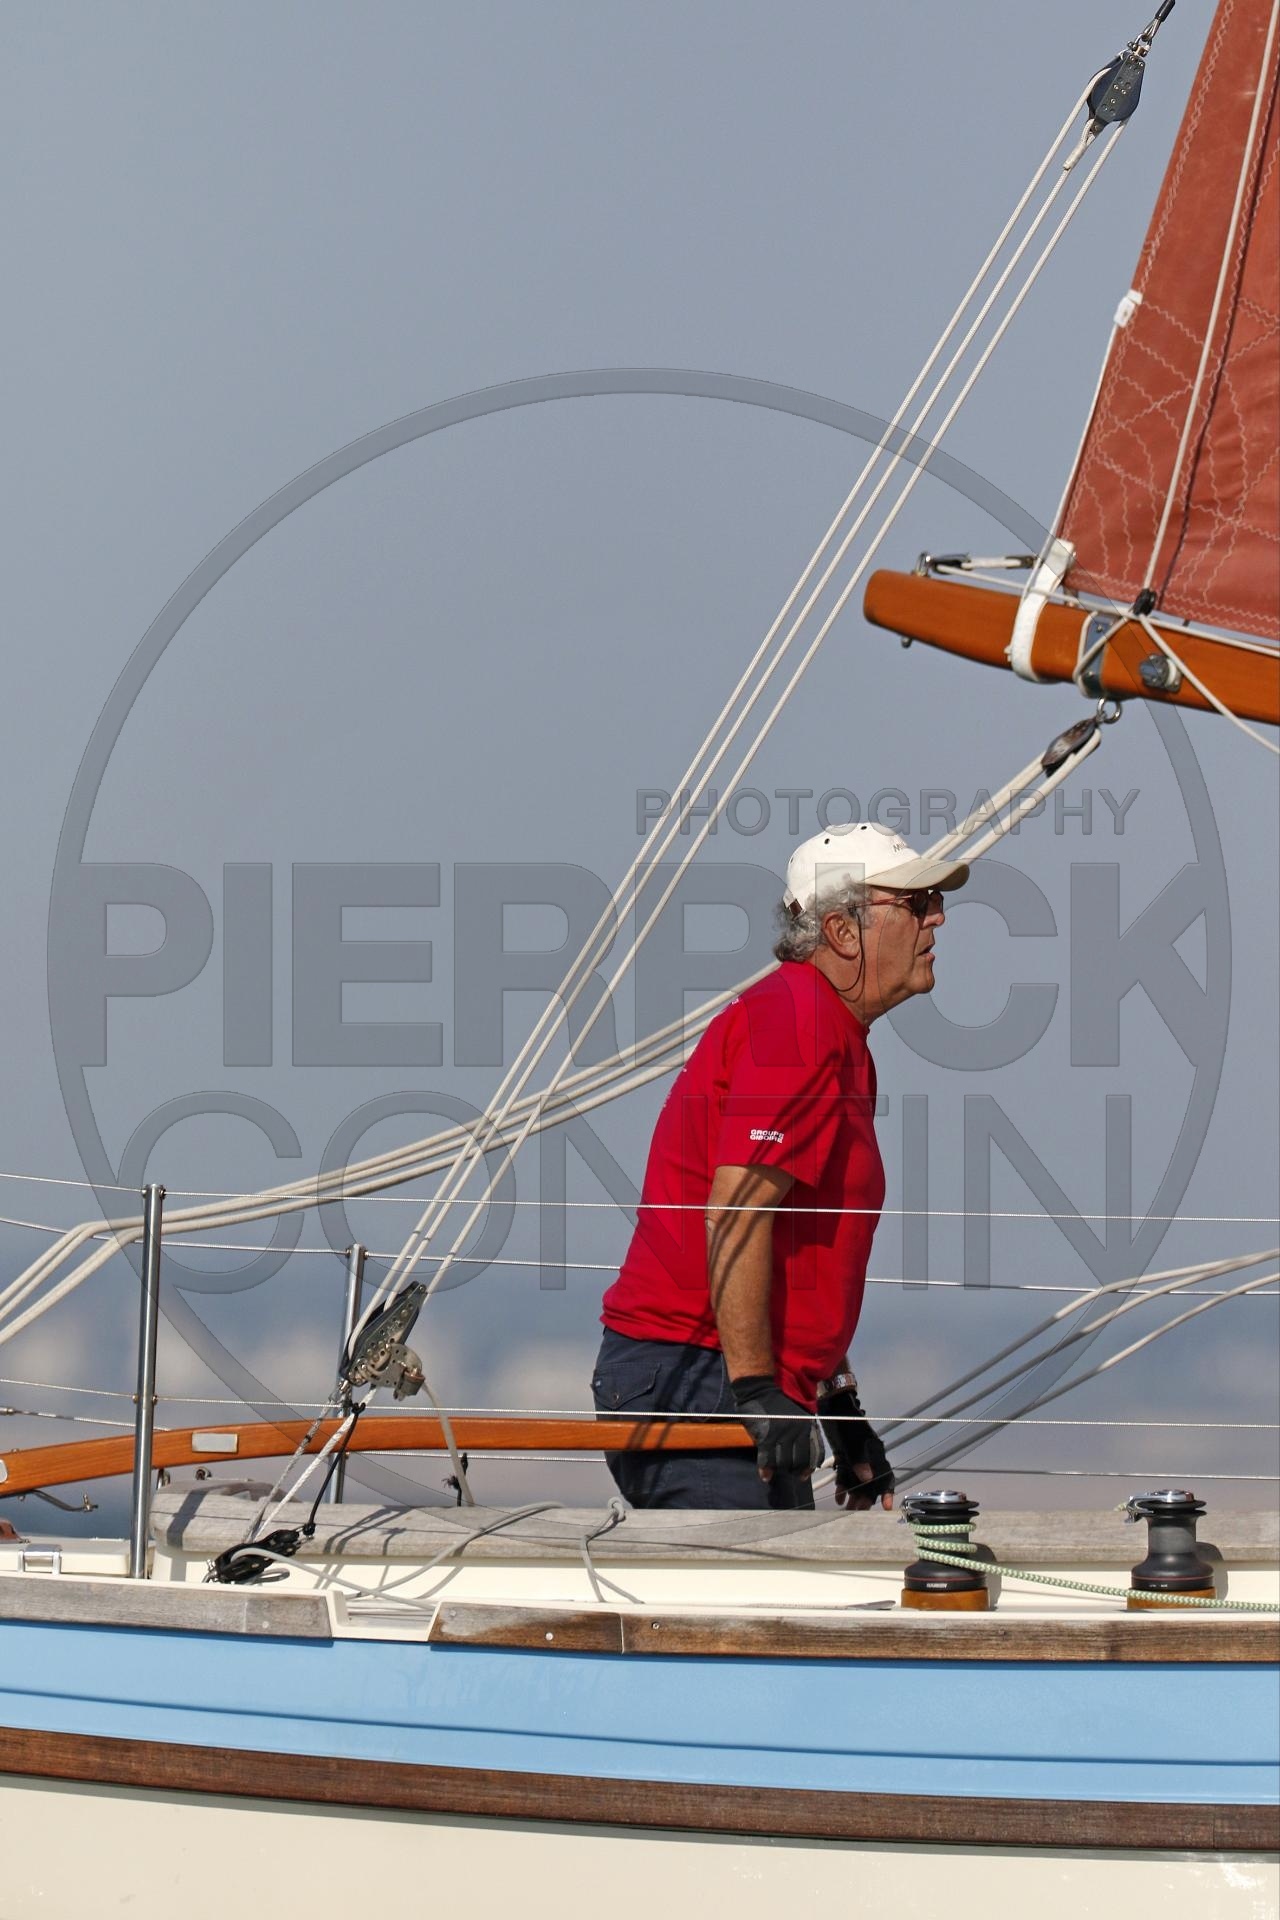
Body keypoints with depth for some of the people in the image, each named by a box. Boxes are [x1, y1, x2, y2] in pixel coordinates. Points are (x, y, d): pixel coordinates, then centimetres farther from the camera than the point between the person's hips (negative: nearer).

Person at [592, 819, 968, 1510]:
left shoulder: (840, 1043, 21)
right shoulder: (795, 1020, -13)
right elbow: (734, 1216, -22)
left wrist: (841, 1406, 26)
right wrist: (756, 1389, -24)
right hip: (688, 1377, -11)